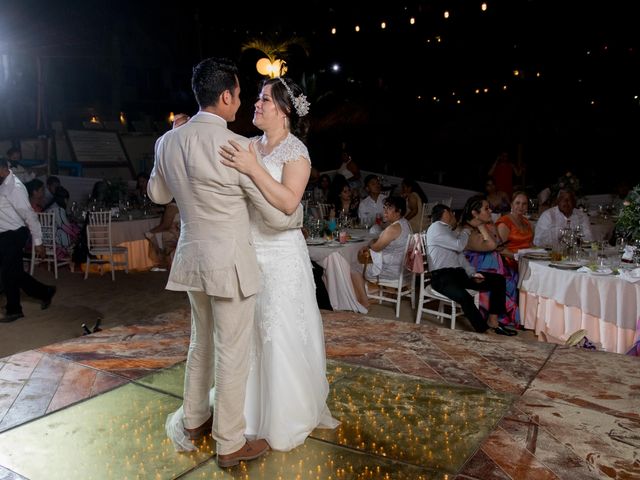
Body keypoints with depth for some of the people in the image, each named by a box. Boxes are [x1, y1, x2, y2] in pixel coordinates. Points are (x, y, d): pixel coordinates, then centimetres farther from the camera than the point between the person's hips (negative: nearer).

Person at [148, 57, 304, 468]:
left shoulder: (168, 141, 1)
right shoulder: (237, 147, -18)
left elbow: (158, 194, 19)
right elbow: (278, 214, -12)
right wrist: (300, 216, 10)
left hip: (192, 256, 7)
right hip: (229, 261, -7)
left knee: (202, 342, 23)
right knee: (233, 353, 6)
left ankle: (193, 421, 39)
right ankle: (230, 443, 22)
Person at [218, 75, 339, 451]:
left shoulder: (295, 150, -9)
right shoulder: (251, 145, 10)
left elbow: (289, 202, -22)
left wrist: (253, 168, -29)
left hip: (280, 254, -6)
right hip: (249, 252, 6)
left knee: (281, 334, 3)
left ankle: (287, 419, 23)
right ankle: (256, 408, 33)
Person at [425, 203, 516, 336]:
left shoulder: (451, 232, 23)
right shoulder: (436, 228, -4)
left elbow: (460, 255, 18)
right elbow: (459, 246, -13)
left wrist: (472, 274, 2)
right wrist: (467, 229, 4)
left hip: (459, 273, 9)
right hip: (441, 276, -9)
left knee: (499, 279, -1)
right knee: (465, 298, -36)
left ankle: (493, 321, -6)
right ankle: (485, 331, -23)